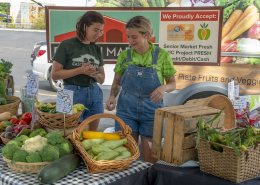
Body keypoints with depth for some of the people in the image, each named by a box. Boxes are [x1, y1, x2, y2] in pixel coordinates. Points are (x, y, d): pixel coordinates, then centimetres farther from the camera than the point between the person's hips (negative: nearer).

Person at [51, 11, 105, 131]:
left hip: (95, 95, 5)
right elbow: (54, 74, -8)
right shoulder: (67, 45, -3)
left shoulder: (96, 49, 12)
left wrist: (94, 74, -8)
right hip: (74, 95, -5)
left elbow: (102, 79, 14)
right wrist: (80, 70, -15)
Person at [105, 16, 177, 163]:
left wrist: (164, 87, -19)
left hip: (151, 108, -1)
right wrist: (112, 96, -7)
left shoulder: (162, 55, -3)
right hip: (126, 108, 2)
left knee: (151, 159, 3)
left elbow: (172, 83, 3)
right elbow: (117, 82, 12)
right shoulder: (124, 56, 2)